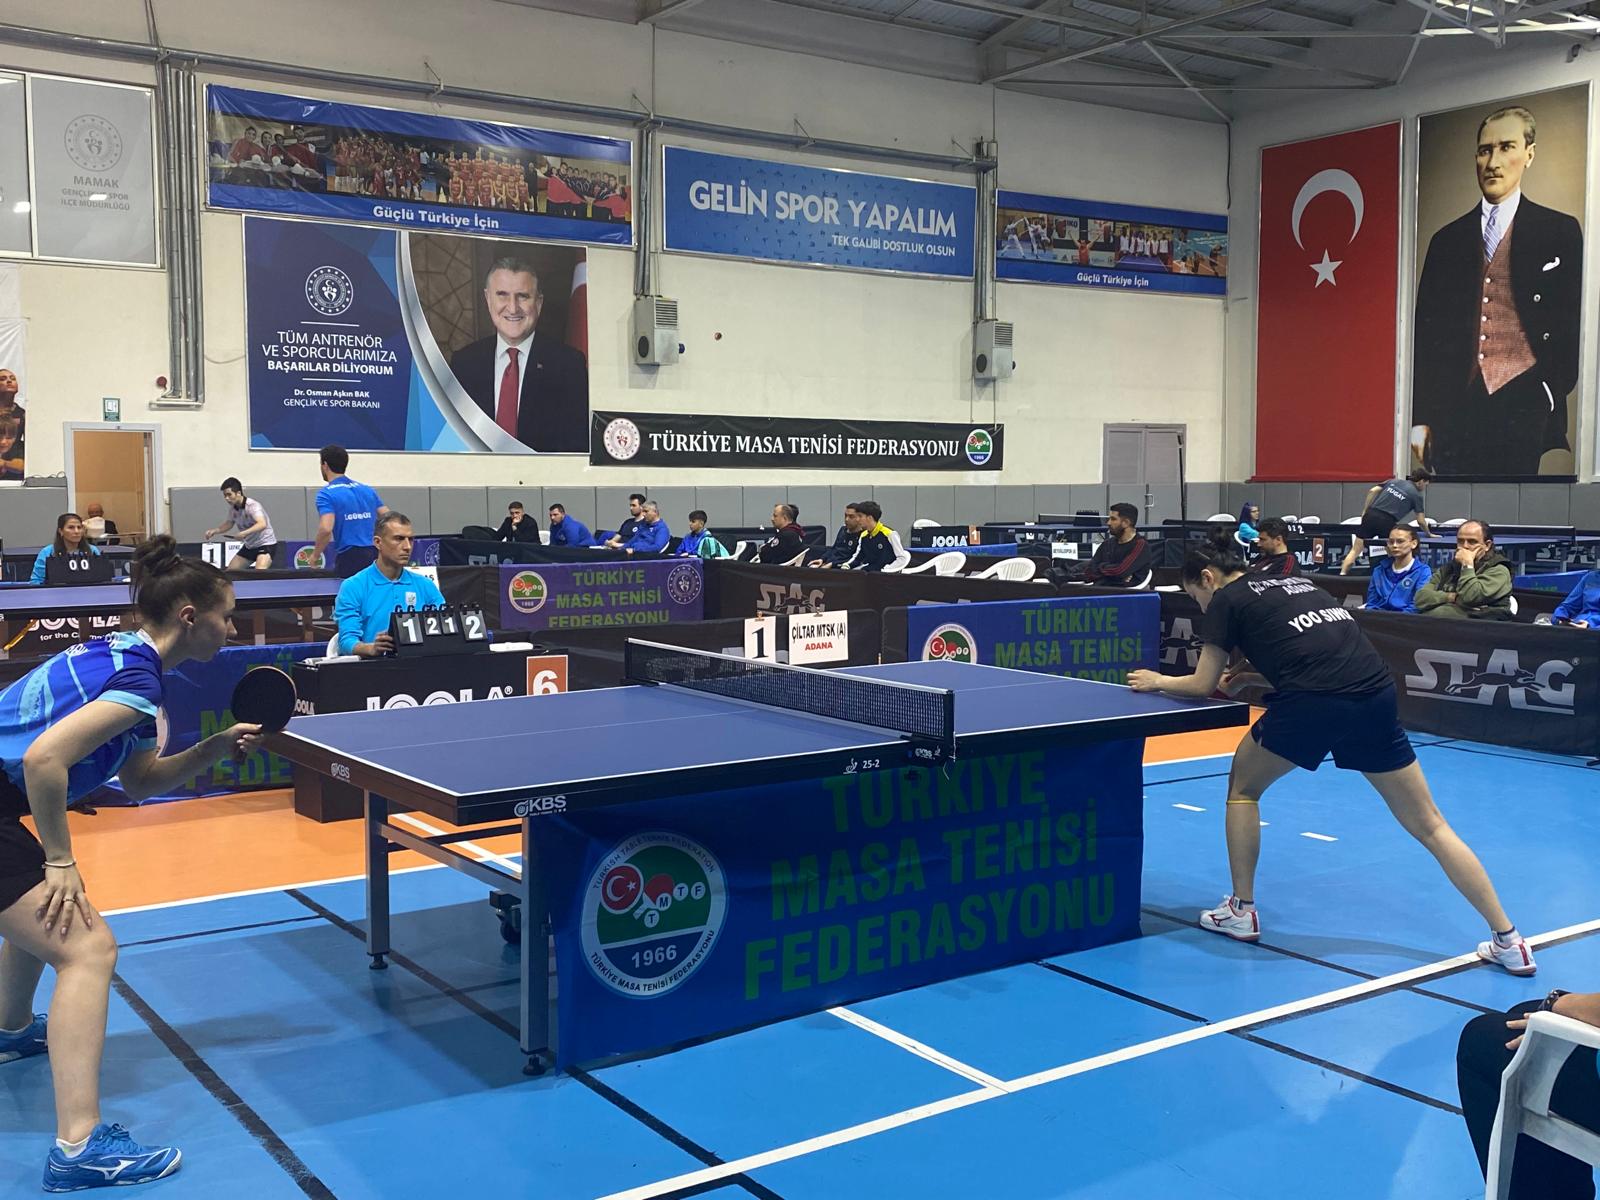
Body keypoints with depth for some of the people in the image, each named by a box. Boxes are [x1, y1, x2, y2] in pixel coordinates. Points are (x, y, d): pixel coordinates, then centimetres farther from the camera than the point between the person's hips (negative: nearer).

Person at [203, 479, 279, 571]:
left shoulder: (252, 506, -25)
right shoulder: (232, 508, -2)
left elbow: (262, 524, -42)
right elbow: (229, 524, 18)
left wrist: (244, 533, -54)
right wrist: (214, 531, 1)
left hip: (266, 544, -8)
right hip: (249, 546, 8)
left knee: (260, 573, -31)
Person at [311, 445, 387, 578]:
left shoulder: (326, 494, -4)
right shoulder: (367, 490, 14)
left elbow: (326, 528, -18)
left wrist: (315, 554, -3)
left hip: (348, 557, -5)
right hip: (375, 557, 5)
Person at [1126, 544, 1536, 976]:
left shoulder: (1227, 600, 11)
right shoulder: (1299, 585, 30)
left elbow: (1202, 685, 14)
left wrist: (1158, 681, 31)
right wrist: (1251, 677, 32)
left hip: (1311, 705, -6)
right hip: (1377, 697, 6)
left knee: (1243, 786, 22)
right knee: (1429, 826, 12)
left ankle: (1241, 911, 24)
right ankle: (1507, 941, 10)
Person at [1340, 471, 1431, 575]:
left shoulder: (1394, 481, 19)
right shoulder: (1416, 495, 8)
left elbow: (1372, 491, 10)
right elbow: (1420, 521, 8)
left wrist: (1364, 511, 14)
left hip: (1371, 515, 3)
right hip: (1387, 522, -3)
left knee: (1355, 551, 4)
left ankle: (1342, 575, -6)